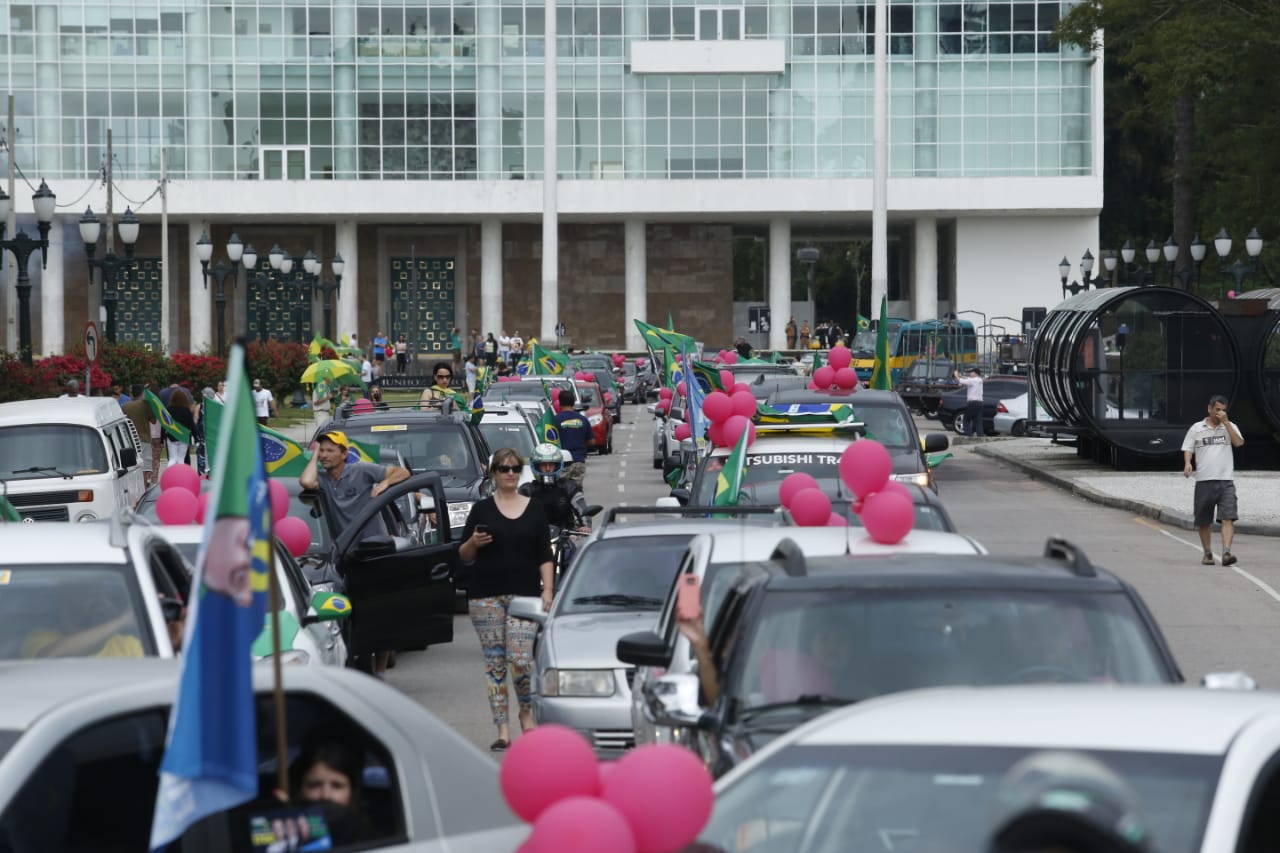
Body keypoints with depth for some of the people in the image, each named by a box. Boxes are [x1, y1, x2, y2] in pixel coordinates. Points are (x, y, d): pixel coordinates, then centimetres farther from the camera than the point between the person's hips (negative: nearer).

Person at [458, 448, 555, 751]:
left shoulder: (534, 509, 10)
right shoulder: (482, 509, 8)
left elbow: (545, 556, 9)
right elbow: (464, 556, 10)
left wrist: (548, 590, -1)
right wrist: (473, 543, -11)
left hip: (525, 593, -1)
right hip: (486, 595, 1)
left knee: (521, 658, -13)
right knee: (494, 662, 0)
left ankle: (527, 714, 11)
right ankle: (502, 730, 4)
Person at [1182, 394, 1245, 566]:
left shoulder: (1230, 426, 11)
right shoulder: (1196, 428, 10)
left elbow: (1238, 442, -6)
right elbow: (1188, 449, 9)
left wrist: (1225, 421, -8)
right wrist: (1187, 463, -11)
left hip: (1226, 481, 0)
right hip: (1204, 480, 0)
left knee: (1228, 518, -15)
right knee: (1203, 521, 6)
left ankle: (1226, 553, -23)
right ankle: (1207, 553, 21)